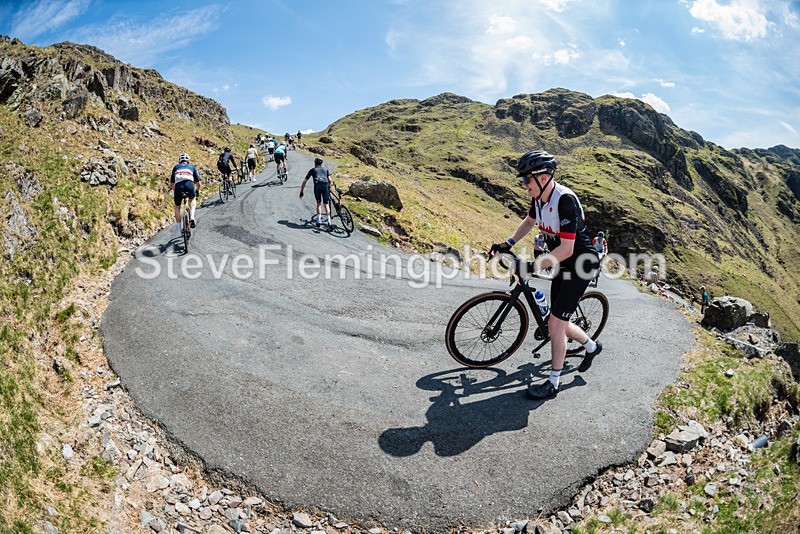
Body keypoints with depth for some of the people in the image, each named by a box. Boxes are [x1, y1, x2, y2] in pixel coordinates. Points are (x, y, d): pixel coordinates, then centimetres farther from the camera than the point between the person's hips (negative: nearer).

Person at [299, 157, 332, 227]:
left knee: (319, 203, 16)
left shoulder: (312, 170, 25)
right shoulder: (325, 169, 27)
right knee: (326, 204, 4)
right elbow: (329, 180, 15)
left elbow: (304, 181, 23)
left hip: (317, 186, 0)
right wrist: (329, 187, 34)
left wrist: (301, 192, 29)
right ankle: (329, 221, -7)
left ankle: (319, 220, 6)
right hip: (325, 185, 0)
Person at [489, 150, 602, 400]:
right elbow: (529, 222, 19)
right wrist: (508, 244, 7)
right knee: (559, 322, 15)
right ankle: (591, 346, 44)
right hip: (562, 265, 8)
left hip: (580, 265, -8)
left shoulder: (565, 200, -28)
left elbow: (566, 250, -31)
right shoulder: (539, 196, -3)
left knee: (555, 322, -8)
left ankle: (553, 384, 5)